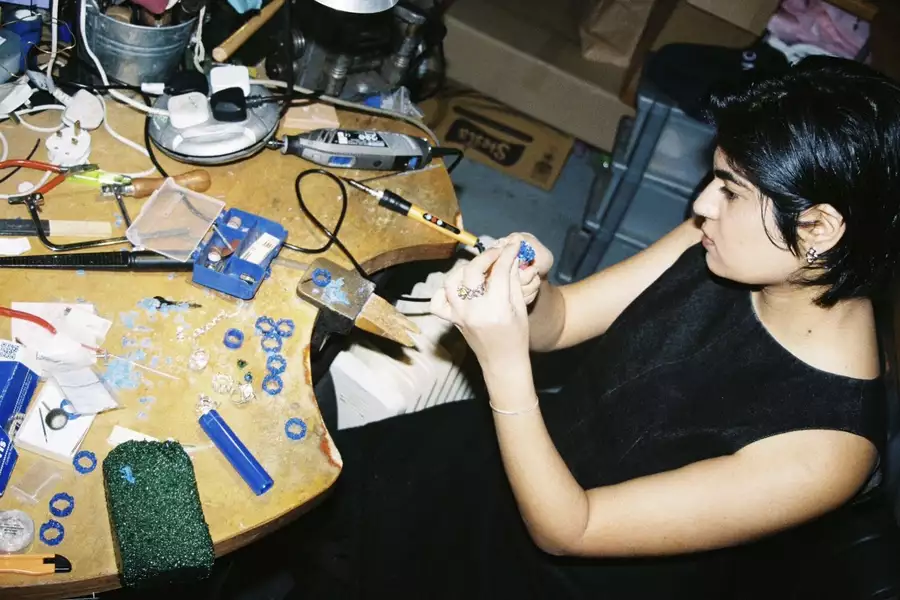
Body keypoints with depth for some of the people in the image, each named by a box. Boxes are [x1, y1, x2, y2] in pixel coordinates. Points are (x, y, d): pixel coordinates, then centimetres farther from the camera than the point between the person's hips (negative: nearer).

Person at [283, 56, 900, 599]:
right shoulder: (721, 246, -15)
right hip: (542, 448, 5)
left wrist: (505, 364, -38)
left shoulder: (822, 449, -32)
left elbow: (566, 530, -28)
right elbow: (561, 318, -6)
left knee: (340, 542, 0)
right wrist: (524, 289, -28)